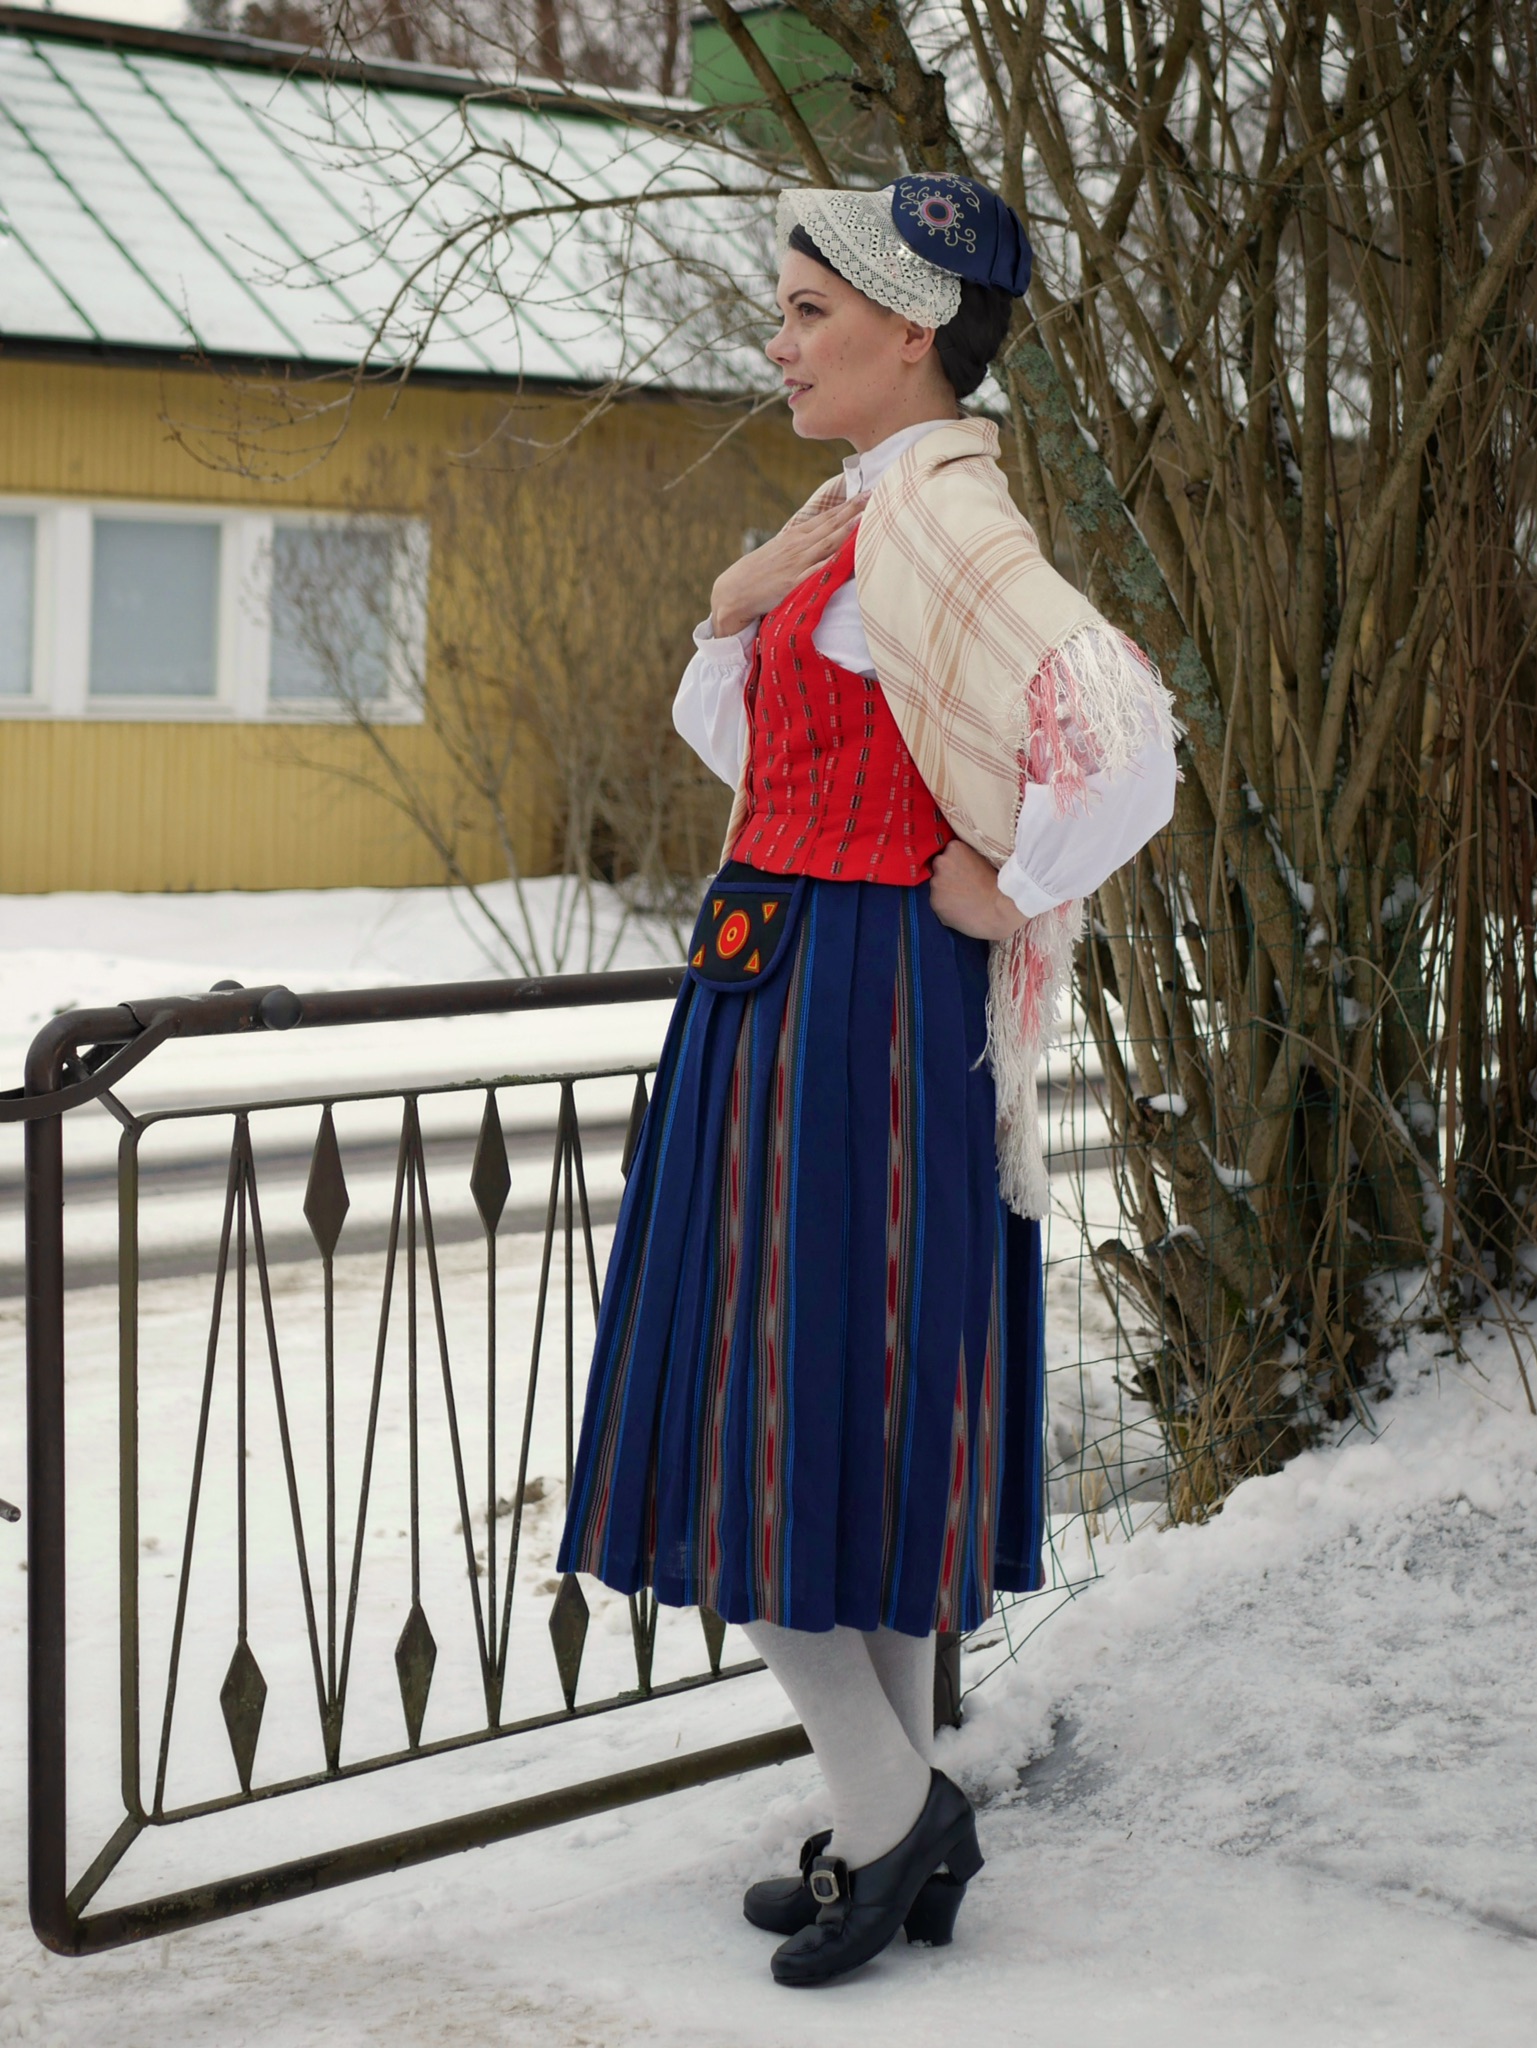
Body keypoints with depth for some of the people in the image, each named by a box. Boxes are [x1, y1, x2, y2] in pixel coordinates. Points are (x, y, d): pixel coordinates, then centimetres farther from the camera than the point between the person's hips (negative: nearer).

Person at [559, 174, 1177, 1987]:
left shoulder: (941, 514, -17)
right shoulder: (860, 511, 13)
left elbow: (1125, 743, -30)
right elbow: (727, 734, 24)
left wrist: (1004, 892, -17)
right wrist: (735, 609, 4)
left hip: (845, 1004, -10)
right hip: (782, 993, 10)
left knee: (769, 1416, -3)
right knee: (862, 1424, 13)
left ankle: (894, 1804, 9)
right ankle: (898, 1834, 22)